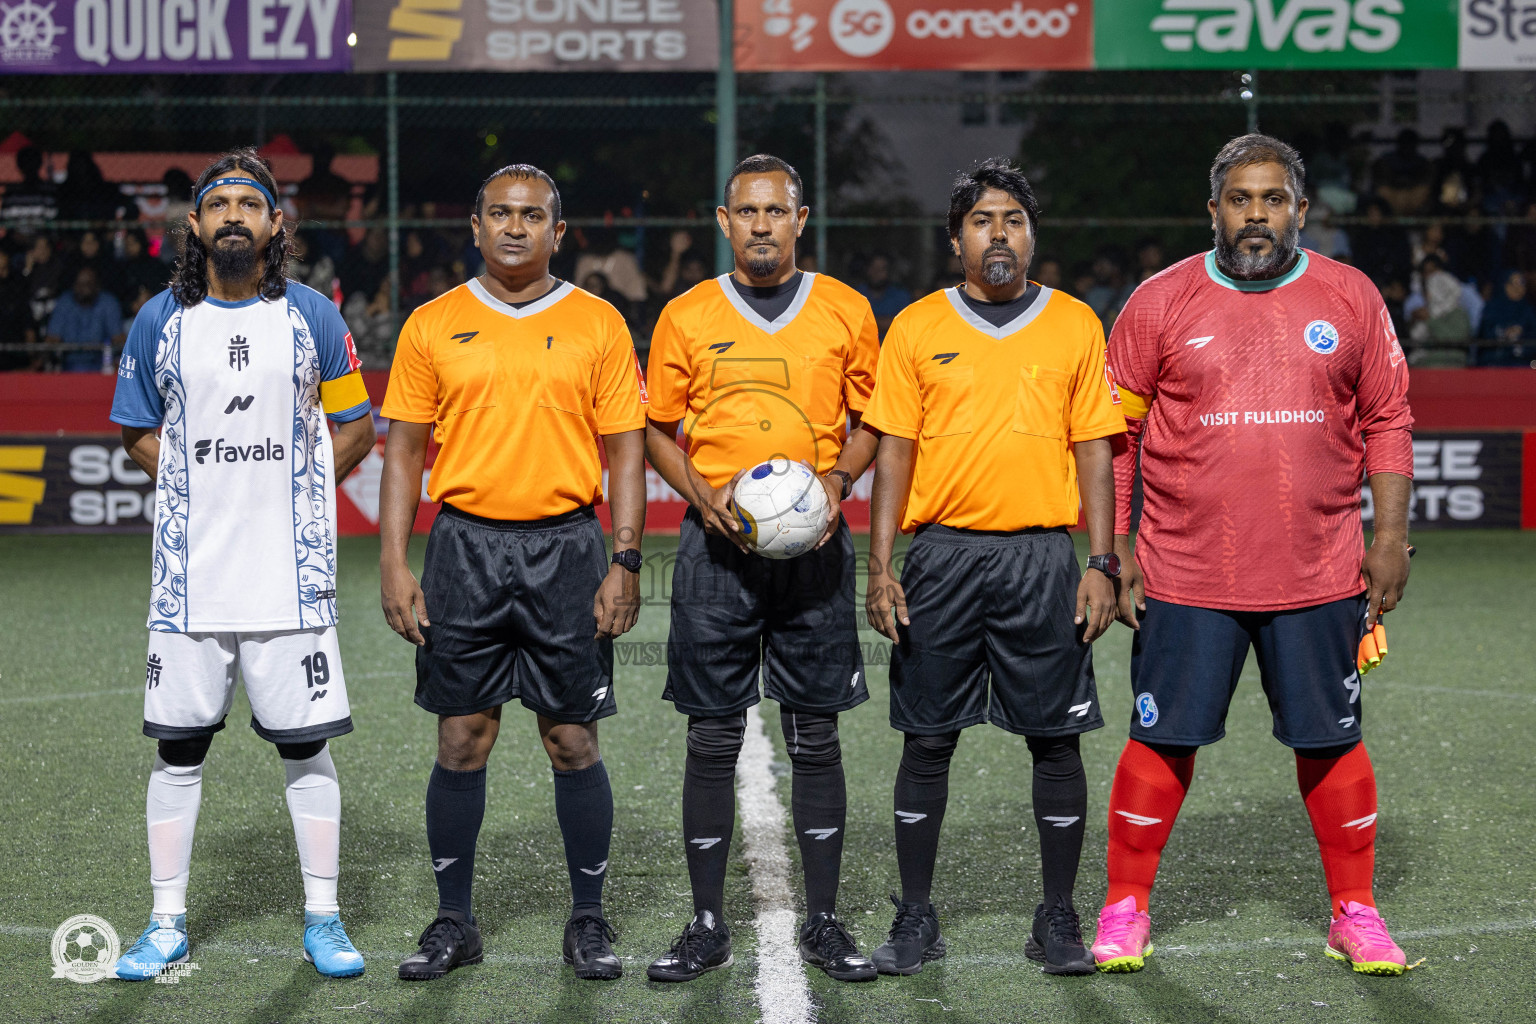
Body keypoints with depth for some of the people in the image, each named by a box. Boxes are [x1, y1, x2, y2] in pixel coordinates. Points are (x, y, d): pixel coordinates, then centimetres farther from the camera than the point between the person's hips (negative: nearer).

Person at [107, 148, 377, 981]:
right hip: (189, 575, 1)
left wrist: (284, 495, -1)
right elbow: (138, 433, 15)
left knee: (306, 748, 2)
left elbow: (356, 428, 10)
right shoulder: (160, 321, 5)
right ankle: (167, 923, 15)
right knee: (177, 748, 5)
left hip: (291, 574, -1)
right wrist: (206, 489, 0)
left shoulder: (311, 317, 3)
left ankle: (323, 919, 13)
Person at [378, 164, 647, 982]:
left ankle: (588, 921, 14)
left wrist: (625, 561, -5)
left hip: (566, 547, -1)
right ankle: (454, 921, 14)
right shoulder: (433, 326, 6)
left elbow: (625, 449, 4)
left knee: (573, 742, 2)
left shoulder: (598, 324, 4)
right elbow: (404, 450, 7)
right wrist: (394, 564, -1)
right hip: (464, 546, 1)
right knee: (462, 740, 3)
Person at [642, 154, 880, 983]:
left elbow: (869, 421, 12)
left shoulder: (845, 311, 6)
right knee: (713, 737, 2)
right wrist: (704, 496, -7)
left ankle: (824, 923, 13)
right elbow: (657, 429, 9)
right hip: (717, 543, 0)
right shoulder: (686, 316, 5)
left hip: (814, 543, 0)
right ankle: (707, 925, 10)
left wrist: (839, 480, -7)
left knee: (816, 735, 4)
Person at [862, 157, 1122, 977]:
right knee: (927, 739, 4)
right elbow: (893, 452, 5)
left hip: (1042, 556, 0)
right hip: (942, 555, 0)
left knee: (1056, 738, 2)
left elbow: (1093, 449, 6)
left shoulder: (1075, 325, 6)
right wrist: (880, 568, -3)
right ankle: (915, 918, 14)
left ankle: (1058, 920, 13)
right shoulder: (916, 328, 5)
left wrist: (1102, 563, -2)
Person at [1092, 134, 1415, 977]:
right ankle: (1124, 909, 15)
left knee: (1331, 741, 6)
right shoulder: (1161, 303, 1)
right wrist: (1115, 553, 0)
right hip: (1185, 576, -1)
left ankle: (1354, 914, 19)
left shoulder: (1351, 299, 5)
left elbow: (1387, 424, 9)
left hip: (1319, 577, 1)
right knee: (1163, 741, 3)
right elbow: (1115, 432, 4)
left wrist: (1390, 539, 1)